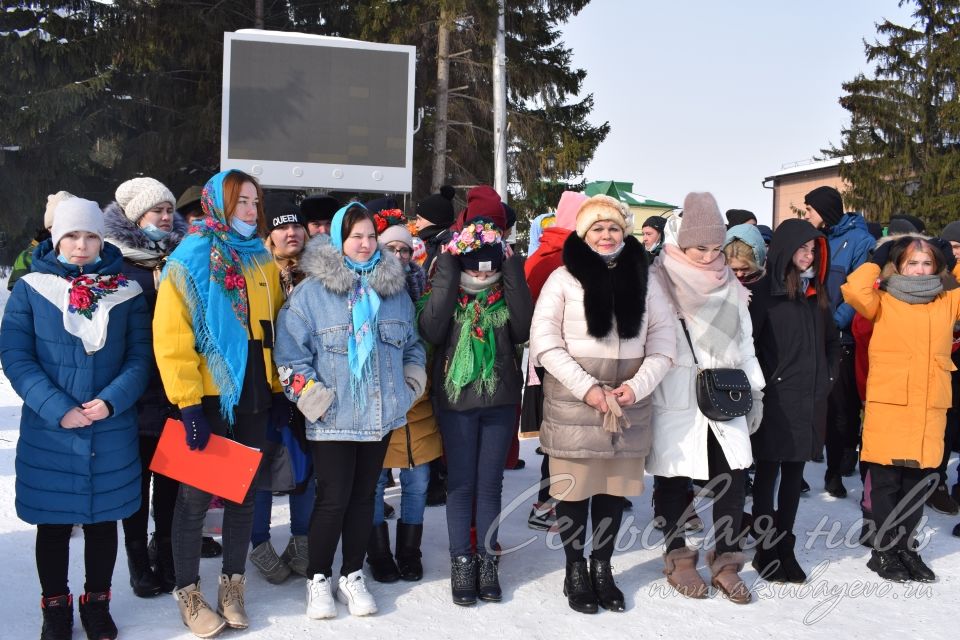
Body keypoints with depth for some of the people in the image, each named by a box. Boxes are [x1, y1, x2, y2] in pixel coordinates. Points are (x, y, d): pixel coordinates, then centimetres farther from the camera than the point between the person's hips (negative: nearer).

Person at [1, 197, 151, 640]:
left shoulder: (126, 291, 2)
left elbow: (140, 358, 0)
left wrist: (110, 401, -16)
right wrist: (57, 409, -16)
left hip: (111, 432, 1)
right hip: (48, 432, -1)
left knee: (103, 519, 12)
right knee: (53, 523, 10)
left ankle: (97, 603, 30)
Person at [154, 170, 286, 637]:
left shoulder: (262, 261, 10)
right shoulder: (191, 260, -8)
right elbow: (171, 338, -14)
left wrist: (278, 391, 9)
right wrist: (188, 403, -18)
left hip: (253, 397, 5)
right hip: (208, 398, -5)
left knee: (244, 492, 13)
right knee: (197, 496, 5)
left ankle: (233, 584, 27)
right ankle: (189, 593, 20)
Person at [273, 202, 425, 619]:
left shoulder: (395, 290, 9)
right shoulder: (312, 291, -6)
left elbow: (412, 343, 20)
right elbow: (290, 350, -7)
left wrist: (411, 383, 9)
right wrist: (313, 397, -12)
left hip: (381, 415, 4)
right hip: (333, 420, -4)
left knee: (364, 496, 12)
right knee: (333, 500, -1)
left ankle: (352, 577, 25)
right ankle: (318, 579, 18)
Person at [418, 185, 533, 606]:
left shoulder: (508, 288, 0)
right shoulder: (445, 284, -3)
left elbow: (523, 331, -18)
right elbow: (431, 331, -21)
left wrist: (512, 270, -20)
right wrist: (448, 270, -21)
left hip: (501, 398, 1)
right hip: (457, 397, -1)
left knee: (490, 484, 9)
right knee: (461, 484, 4)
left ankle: (487, 562, 20)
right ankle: (461, 565, 15)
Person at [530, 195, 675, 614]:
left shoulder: (643, 281, 9)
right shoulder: (564, 278, -1)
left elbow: (663, 345, 8)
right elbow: (545, 342, -7)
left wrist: (637, 386, -8)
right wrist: (587, 387, -14)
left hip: (628, 405, 3)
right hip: (573, 404, -3)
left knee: (614, 489, 9)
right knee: (574, 488, 3)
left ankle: (602, 567, 25)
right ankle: (575, 569, 20)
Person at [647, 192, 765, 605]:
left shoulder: (729, 285, 12)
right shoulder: (657, 283, -5)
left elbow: (744, 342, 17)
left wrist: (754, 390, 15)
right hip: (674, 403, -4)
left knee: (733, 477, 1)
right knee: (674, 479, 6)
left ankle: (726, 561, 17)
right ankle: (678, 558, 23)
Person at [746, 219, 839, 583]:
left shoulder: (816, 293, 13)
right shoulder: (764, 291, -7)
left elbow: (832, 341, 25)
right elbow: (746, 341, -13)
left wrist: (826, 376, 14)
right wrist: (764, 381, -11)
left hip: (810, 400, 6)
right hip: (775, 400, -6)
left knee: (794, 475, 12)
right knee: (768, 475, 2)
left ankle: (785, 548, 22)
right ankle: (766, 550, 11)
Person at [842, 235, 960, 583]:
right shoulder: (883, 302, 3)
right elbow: (854, 291, -14)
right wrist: (877, 260, -2)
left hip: (930, 410, 4)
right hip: (888, 406, -3)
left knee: (919, 482, 10)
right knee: (886, 482, 3)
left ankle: (905, 547, 24)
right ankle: (884, 550, 15)